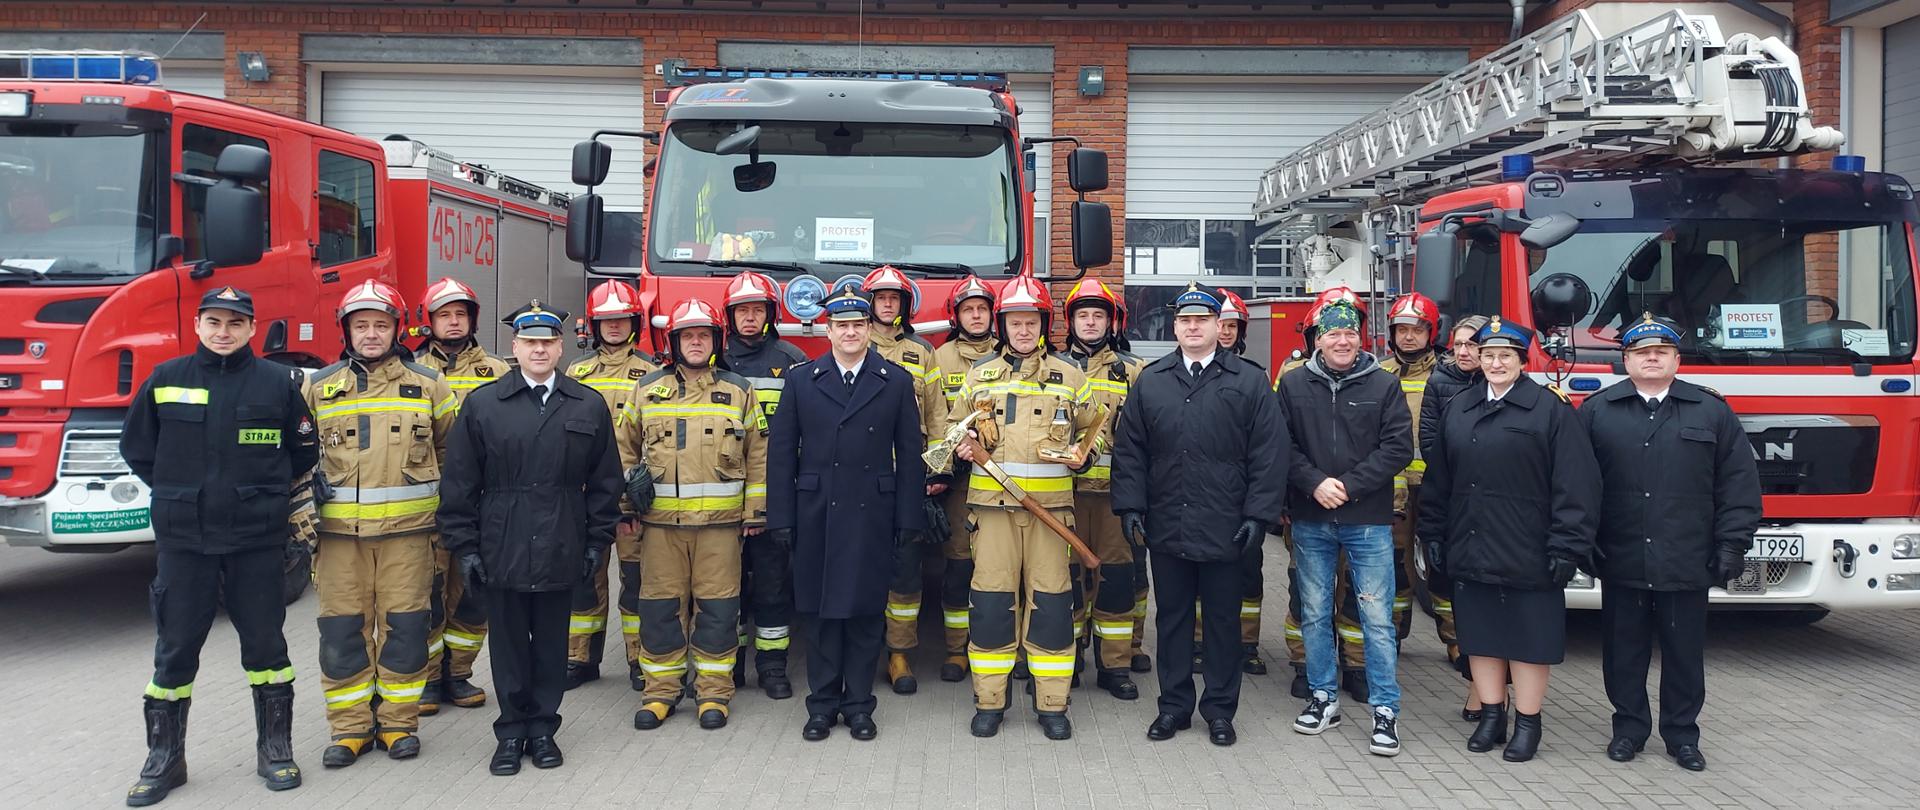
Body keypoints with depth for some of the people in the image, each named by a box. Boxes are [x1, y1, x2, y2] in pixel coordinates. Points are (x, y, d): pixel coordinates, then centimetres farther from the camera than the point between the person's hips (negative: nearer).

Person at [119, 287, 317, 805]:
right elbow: (136, 447, 14)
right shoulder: (166, 379, 3)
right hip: (183, 539, 1)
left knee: (265, 644, 8)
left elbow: (305, 451, 9)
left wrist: (265, 493, 7)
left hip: (256, 539, -1)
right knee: (175, 651, 6)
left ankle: (275, 749, 20)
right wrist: (178, 492, 9)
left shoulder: (277, 382, 0)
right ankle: (164, 759, 19)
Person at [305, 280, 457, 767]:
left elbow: (452, 448, 15)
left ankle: (400, 722, 16)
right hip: (339, 530, 1)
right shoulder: (319, 387, 8)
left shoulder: (427, 385, 4)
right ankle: (351, 727, 17)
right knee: (342, 629, 4)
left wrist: (446, 498, 10)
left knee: (404, 626, 3)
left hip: (407, 528, -1)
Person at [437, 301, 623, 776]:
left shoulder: (589, 407, 4)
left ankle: (542, 727, 24)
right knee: (509, 643, 8)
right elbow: (460, 483, 1)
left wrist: (597, 541, 3)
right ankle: (511, 731, 21)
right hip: (501, 552, -1)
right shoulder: (482, 405, 1)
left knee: (551, 642, 10)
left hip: (560, 553, 1)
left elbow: (604, 481, 7)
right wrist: (464, 546, -3)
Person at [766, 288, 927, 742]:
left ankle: (859, 705, 16)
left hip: (872, 516, 0)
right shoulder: (800, 380, 6)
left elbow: (909, 455, 4)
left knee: (866, 613, 4)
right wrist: (781, 517, -1)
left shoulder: (896, 382, 5)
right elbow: (781, 452, 5)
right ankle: (823, 704, 17)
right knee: (818, 612, 6)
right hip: (815, 515, 1)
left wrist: (908, 518, -2)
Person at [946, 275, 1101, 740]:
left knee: (1051, 600, 0)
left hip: (1050, 504, -1)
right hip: (992, 502, 1)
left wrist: (1082, 456, -6)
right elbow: (953, 427, 20)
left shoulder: (1069, 376, 9)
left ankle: (1051, 704, 10)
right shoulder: (979, 376, 12)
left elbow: (1093, 431, 15)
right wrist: (960, 447, -2)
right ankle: (989, 701, 12)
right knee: (991, 599, 1)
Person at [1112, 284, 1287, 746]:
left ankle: (1220, 709, 21)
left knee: (1222, 619, 8)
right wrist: (1130, 507, 0)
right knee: (1172, 617, 11)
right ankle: (1174, 705, 23)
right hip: (1166, 528, 2)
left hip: (1224, 529, -2)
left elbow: (1269, 453, -3)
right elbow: (1129, 449, 8)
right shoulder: (1150, 382, 7)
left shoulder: (1249, 382, 0)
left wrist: (1258, 514, -9)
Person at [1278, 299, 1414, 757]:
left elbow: (1398, 447, -6)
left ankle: (1385, 710, 7)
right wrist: (1315, 482, -15)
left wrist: (1348, 486, -13)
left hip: (1368, 521, -2)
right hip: (1310, 521, 2)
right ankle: (1324, 698, 24)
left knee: (1377, 618, -1)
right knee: (1315, 615, 11)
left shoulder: (1384, 386, 1)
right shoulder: (1294, 385, 4)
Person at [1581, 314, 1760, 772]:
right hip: (1621, 563, 0)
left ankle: (1681, 734, 23)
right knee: (1624, 652, 9)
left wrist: (1732, 544, -2)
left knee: (1684, 654, 9)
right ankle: (1629, 727, 23)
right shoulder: (1597, 411, 4)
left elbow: (1738, 483, 4)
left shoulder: (1711, 411, 6)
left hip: (1687, 564, 0)